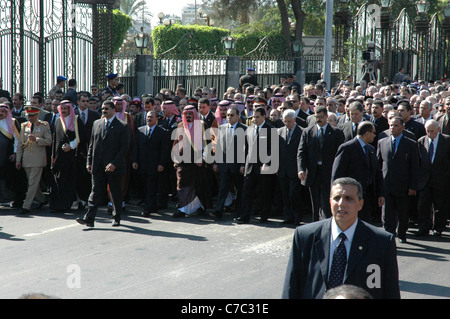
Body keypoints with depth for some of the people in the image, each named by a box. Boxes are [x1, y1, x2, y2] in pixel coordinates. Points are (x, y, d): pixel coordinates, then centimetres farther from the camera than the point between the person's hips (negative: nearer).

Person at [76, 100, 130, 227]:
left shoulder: (122, 126, -4)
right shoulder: (96, 124, 12)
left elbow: (125, 147, -9)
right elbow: (92, 144, 15)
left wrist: (114, 163, -16)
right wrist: (89, 162, 8)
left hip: (114, 167, -4)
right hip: (98, 167, 4)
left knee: (116, 194, 7)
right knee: (95, 192, -1)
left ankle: (117, 218, 21)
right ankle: (89, 218, -5)